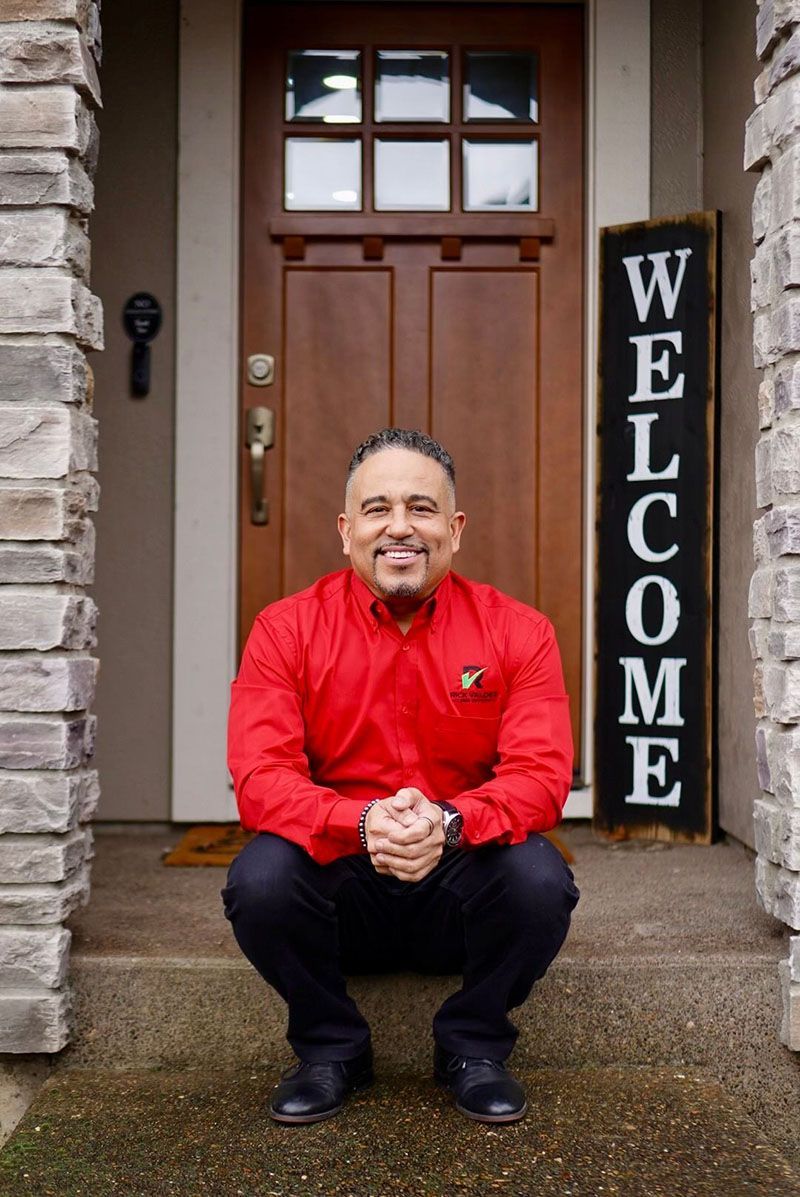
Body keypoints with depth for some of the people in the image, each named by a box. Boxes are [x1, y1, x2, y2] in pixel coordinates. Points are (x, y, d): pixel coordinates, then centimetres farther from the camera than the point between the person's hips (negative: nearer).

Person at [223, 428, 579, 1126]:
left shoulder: (517, 631, -4)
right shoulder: (286, 630, -5)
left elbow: (541, 775, -13)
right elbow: (260, 778, -14)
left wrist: (449, 822, -34)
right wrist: (364, 824, -33)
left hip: (462, 877, 0)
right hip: (339, 885, 0)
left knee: (540, 879, -29)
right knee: (260, 879, -28)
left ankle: (474, 1048, 2)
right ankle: (330, 1048, 2)